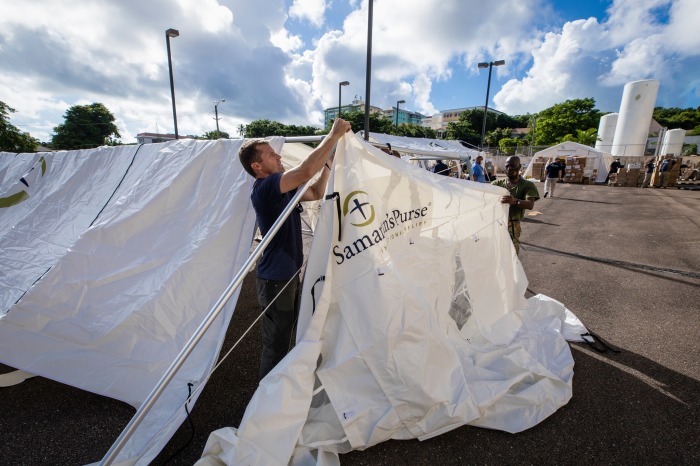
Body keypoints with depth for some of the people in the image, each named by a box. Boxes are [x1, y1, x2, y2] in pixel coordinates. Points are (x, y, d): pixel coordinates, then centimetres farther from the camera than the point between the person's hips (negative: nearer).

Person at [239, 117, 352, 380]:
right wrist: (334, 135, -25)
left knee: (286, 335, 27)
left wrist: (328, 164, 3)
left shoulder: (282, 188, 6)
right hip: (275, 279, -10)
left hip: (289, 274, 10)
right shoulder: (264, 188, -23)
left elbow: (316, 193, 14)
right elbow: (307, 170, -35)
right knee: (275, 344, 7)